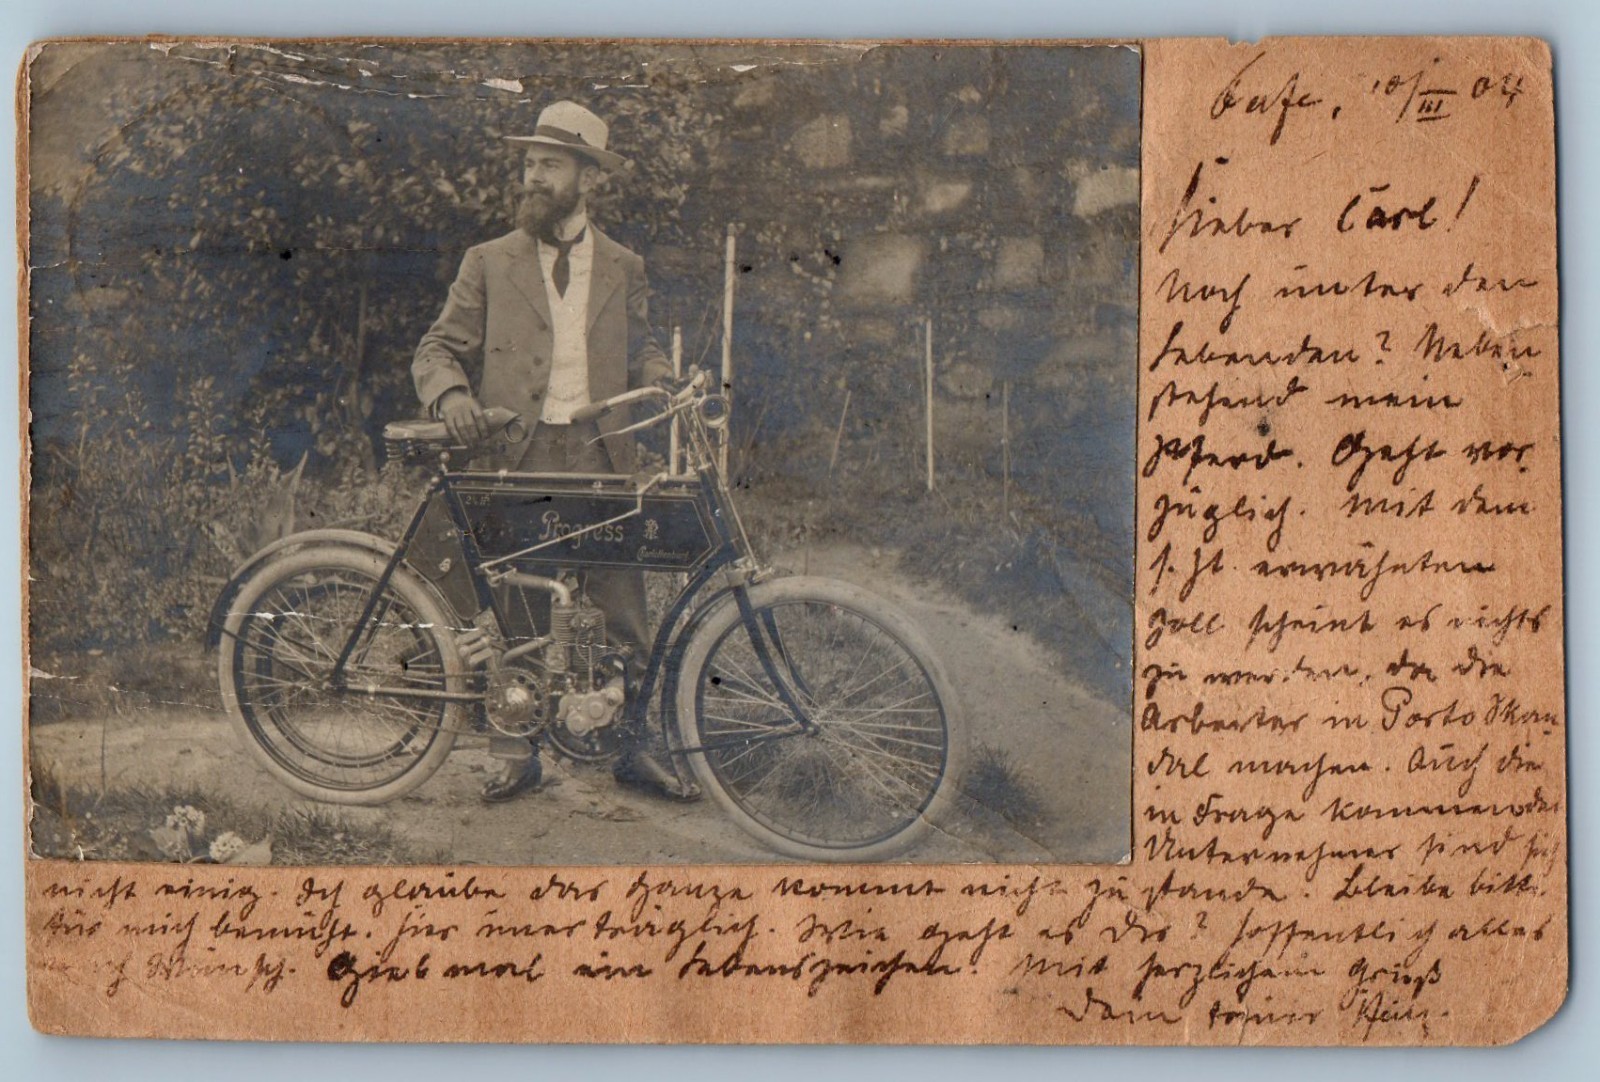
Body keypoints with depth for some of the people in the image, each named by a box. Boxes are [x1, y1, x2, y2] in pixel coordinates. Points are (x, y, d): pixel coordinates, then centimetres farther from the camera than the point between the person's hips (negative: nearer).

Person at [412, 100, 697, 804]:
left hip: (600, 455, 1)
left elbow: (640, 353, 21)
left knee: (621, 607, 0)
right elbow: (438, 348, 8)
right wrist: (451, 393, -14)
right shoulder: (490, 264, 10)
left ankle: (633, 748, 14)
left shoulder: (623, 269, 15)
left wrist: (667, 384, -2)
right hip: (520, 455, -1)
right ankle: (515, 753, 14)